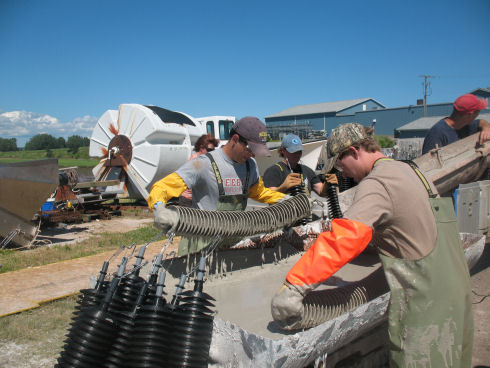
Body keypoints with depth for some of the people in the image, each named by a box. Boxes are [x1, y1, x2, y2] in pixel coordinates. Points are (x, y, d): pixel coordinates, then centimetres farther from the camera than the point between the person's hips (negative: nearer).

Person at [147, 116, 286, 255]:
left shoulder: (250, 165, 9)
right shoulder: (203, 164, -15)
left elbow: (259, 192, 29)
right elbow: (161, 187, -18)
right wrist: (159, 208, -39)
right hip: (202, 243, -6)